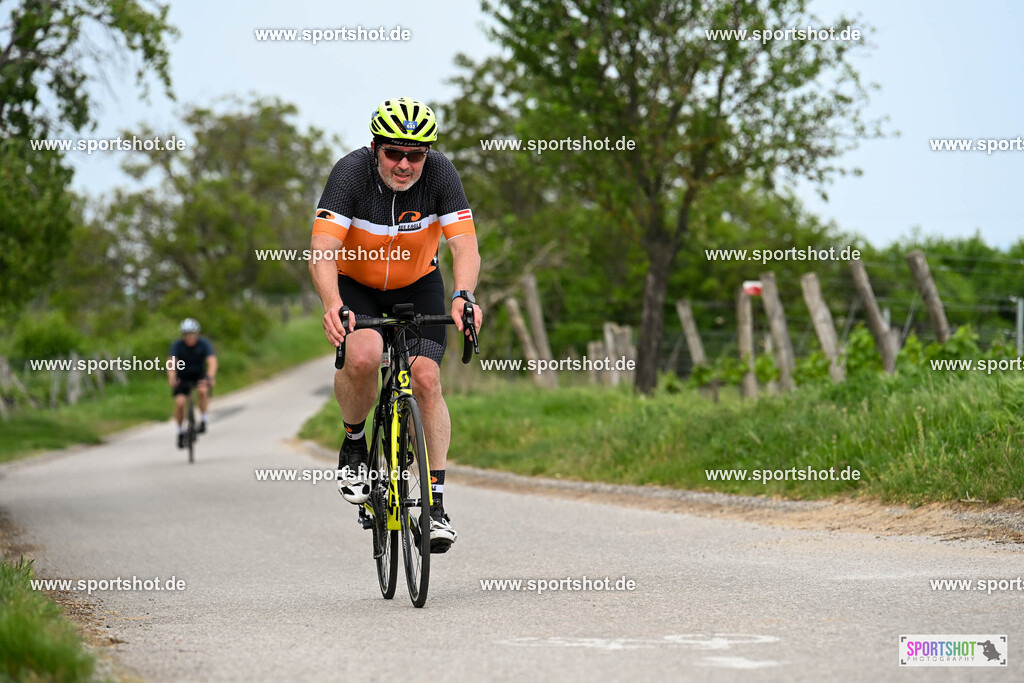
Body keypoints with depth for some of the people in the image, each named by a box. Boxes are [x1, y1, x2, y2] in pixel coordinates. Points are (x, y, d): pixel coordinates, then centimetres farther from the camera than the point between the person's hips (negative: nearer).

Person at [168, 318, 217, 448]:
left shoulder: (203, 344, -16)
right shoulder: (177, 345, -16)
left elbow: (212, 362, -29)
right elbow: (172, 363, -28)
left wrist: (210, 377, -48)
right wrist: (172, 378, -48)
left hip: (199, 376, 0)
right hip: (182, 377, 0)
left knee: (203, 391, -33)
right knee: (180, 402, -19)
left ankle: (203, 421, -16)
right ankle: (180, 432, 3)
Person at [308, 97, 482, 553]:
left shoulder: (440, 173, -22)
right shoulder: (351, 172, -27)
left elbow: (465, 246, -27)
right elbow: (322, 252, -34)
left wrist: (462, 296, -48)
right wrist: (332, 304, -52)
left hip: (417, 284, 2)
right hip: (355, 284, -2)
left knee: (426, 377, -16)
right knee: (363, 355, -30)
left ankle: (436, 502, -8)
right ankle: (354, 444, -2)